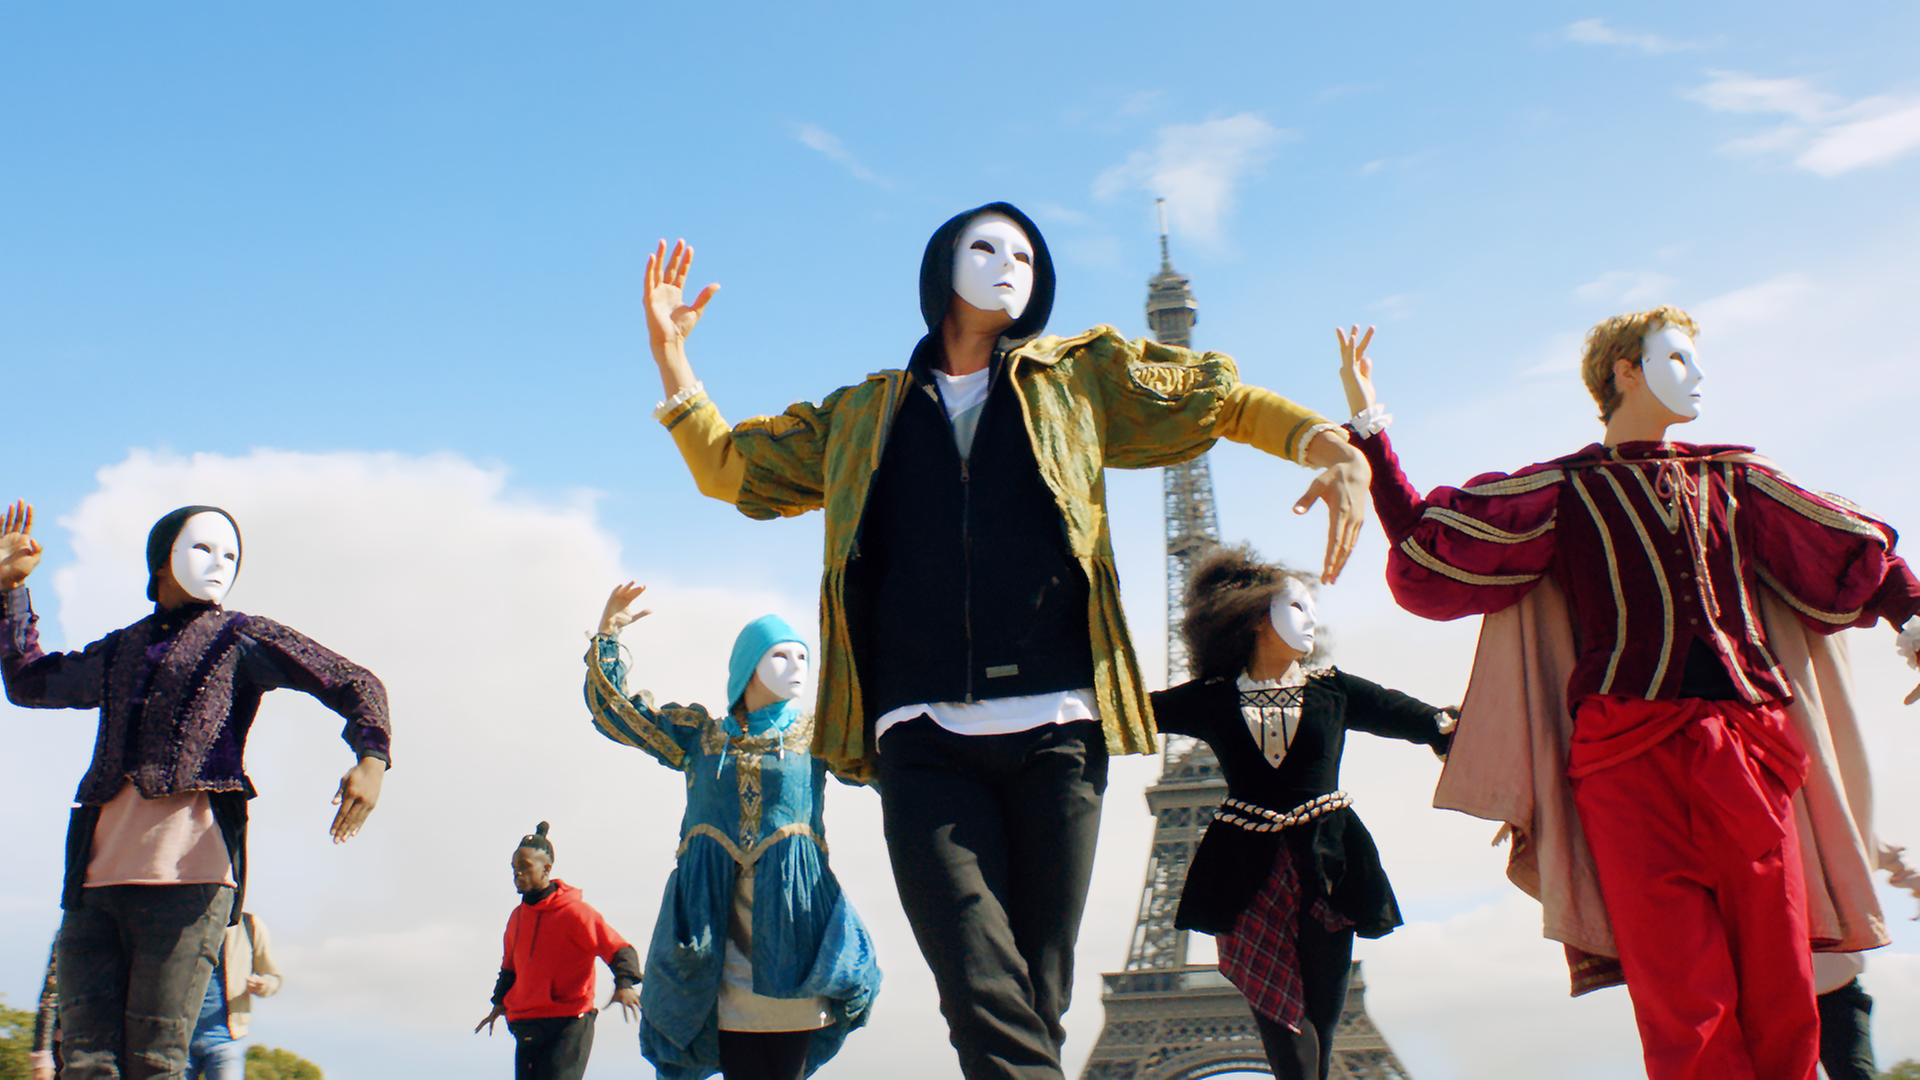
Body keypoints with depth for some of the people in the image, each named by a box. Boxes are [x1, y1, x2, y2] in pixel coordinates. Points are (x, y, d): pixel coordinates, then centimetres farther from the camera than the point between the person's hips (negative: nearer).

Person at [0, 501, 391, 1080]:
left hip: (187, 873, -5)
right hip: (95, 876, 5)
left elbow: (354, 684, 5)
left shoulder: (243, 638, 13)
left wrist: (371, 756, -14)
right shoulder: (121, 650, 27)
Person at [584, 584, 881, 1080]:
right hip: (714, 917, 0)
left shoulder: (816, 734, 14)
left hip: (790, 920, 0)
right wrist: (607, 634, 8)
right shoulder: (700, 733, 16)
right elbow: (616, 708, 16)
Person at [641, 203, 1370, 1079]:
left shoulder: (1077, 379, 20)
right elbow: (732, 466, 28)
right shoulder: (863, 416, 22)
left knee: (1037, 1003, 1)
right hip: (924, 737, 0)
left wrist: (1332, 448, 2)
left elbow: (1222, 400, 19)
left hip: (1055, 727, 0)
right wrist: (670, 353, 16)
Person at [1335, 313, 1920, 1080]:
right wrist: (1369, 429, 6)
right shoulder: (1562, 490, 15)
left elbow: (1854, 554, 27)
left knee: (1781, 1002, -2)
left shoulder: (1733, 482, 25)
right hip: (1630, 755, -3)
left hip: (1748, 752, 3)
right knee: (1685, 1008, -11)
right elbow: (1427, 545, 9)